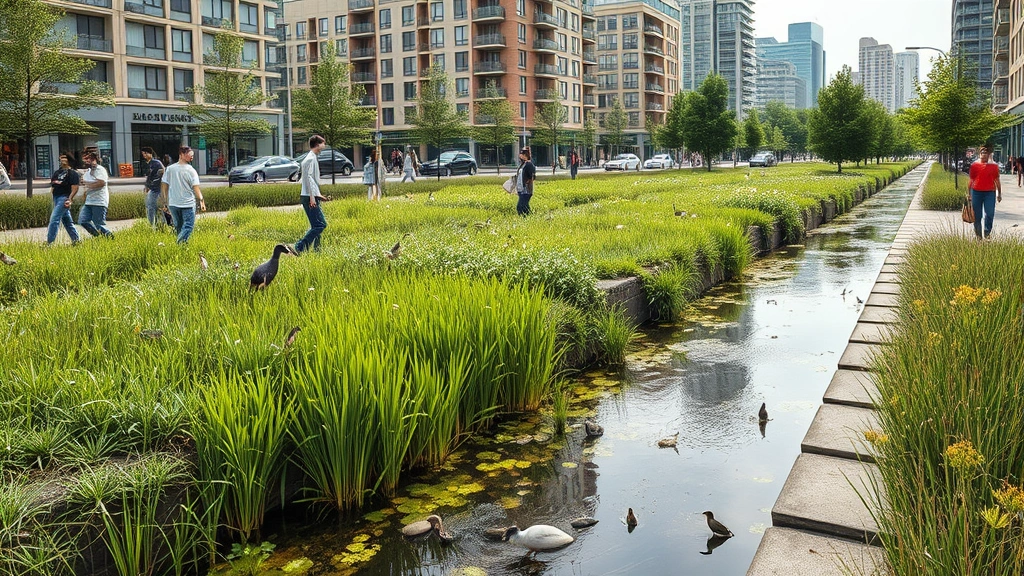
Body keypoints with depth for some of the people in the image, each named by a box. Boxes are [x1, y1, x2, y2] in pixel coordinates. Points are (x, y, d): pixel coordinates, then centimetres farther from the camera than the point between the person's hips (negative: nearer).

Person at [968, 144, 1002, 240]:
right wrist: (969, 193, 9)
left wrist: (999, 193, 9)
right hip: (976, 192, 0)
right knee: (977, 215, 5)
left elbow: (997, 181, 10)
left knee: (990, 214, -9)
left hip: (990, 192, 0)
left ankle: (987, 234, 1)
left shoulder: (994, 166, 6)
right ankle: (978, 235, 14)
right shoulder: (974, 165, 6)